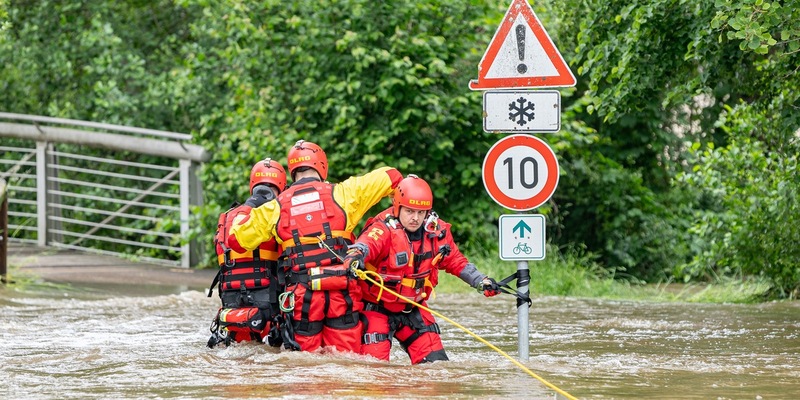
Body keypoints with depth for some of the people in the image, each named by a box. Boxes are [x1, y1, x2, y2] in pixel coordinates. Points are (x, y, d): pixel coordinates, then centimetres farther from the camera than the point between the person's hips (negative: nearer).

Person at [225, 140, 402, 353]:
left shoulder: (276, 207, 7)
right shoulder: (341, 193, 5)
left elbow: (235, 239, 11)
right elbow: (390, 176, 11)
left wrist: (245, 215, 31)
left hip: (303, 294, 1)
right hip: (342, 293, -1)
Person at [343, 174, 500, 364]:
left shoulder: (437, 232, -3)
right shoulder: (383, 229, -22)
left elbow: (455, 261, 14)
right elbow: (365, 245, -45)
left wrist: (481, 281, 7)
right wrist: (355, 257, -68)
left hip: (413, 309, 5)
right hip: (377, 309, -5)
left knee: (435, 361, 1)